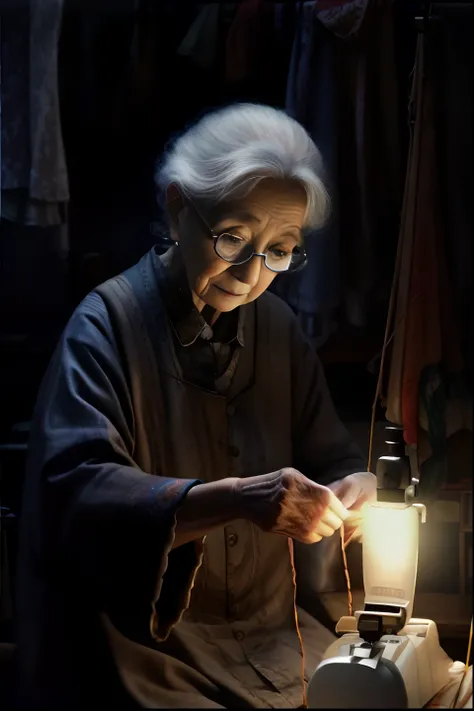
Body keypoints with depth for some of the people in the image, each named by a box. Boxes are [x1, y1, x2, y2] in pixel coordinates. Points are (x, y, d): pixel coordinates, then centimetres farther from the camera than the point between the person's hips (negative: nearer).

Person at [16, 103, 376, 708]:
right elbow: (74, 492, -23)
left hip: (269, 635, 6)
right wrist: (236, 499, -37)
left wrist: (356, 489, -13)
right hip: (148, 652, -6)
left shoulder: (278, 329, 7)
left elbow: (330, 460, 11)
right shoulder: (109, 323, -11)